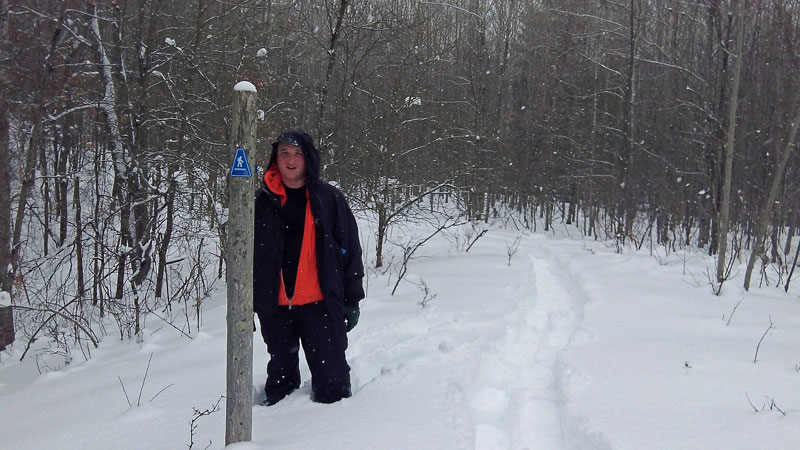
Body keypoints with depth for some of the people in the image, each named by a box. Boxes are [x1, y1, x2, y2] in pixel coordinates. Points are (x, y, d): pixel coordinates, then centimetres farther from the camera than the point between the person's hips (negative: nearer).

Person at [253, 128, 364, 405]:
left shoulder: (329, 198, 1)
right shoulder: (261, 203, 6)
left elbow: (350, 249, 3)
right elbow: (246, 255, 10)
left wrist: (352, 298, 1)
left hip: (320, 303, -2)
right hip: (274, 305, 2)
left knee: (330, 377, 1)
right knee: (281, 371, 15)